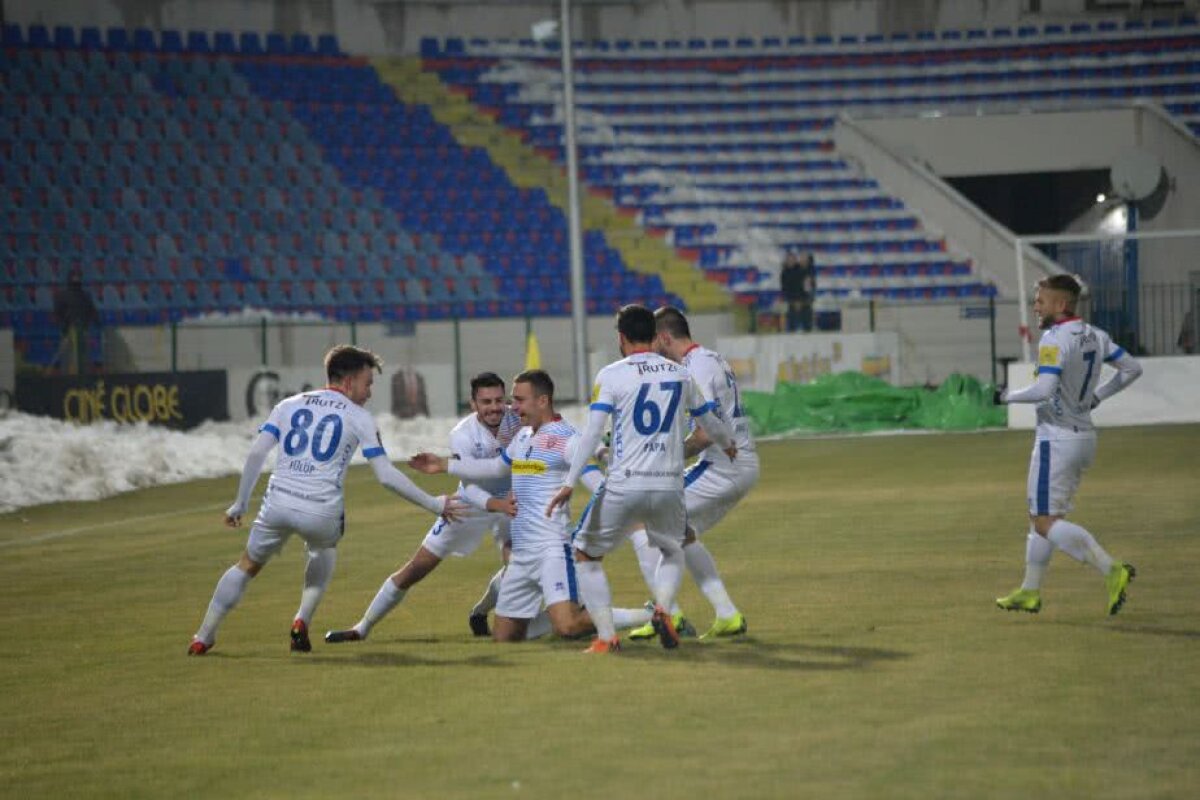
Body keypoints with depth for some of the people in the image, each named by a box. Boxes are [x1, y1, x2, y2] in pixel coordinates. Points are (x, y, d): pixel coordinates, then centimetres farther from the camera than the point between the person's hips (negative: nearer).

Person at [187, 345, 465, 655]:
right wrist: (434, 505, 8)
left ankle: (203, 638, 19)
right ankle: (302, 622, 18)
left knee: (247, 566, 22)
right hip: (321, 512, -2)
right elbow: (386, 476, 1)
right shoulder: (359, 417, 6)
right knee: (324, 551, 33)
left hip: (278, 504, 2)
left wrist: (240, 504, 11)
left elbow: (256, 452, 5)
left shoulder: (289, 405, 15)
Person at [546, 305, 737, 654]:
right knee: (673, 550, 30)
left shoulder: (611, 375, -3)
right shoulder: (680, 374, 10)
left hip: (624, 487, -4)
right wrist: (729, 445, 46)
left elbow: (592, 433, -12)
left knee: (585, 554, 14)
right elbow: (709, 421, 24)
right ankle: (662, 608, 0)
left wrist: (569, 483, -14)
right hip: (669, 485, 4)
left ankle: (606, 636, 1)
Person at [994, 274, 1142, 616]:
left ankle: (1111, 570, -21)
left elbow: (1044, 390, -28)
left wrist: (1009, 396, -11)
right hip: (1085, 435, 9)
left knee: (1046, 522, -8)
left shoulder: (1054, 339, -18)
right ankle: (1030, 593, 23)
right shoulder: (1095, 336, 8)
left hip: (1057, 439, -9)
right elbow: (1132, 369, 16)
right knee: (1041, 517, 18)